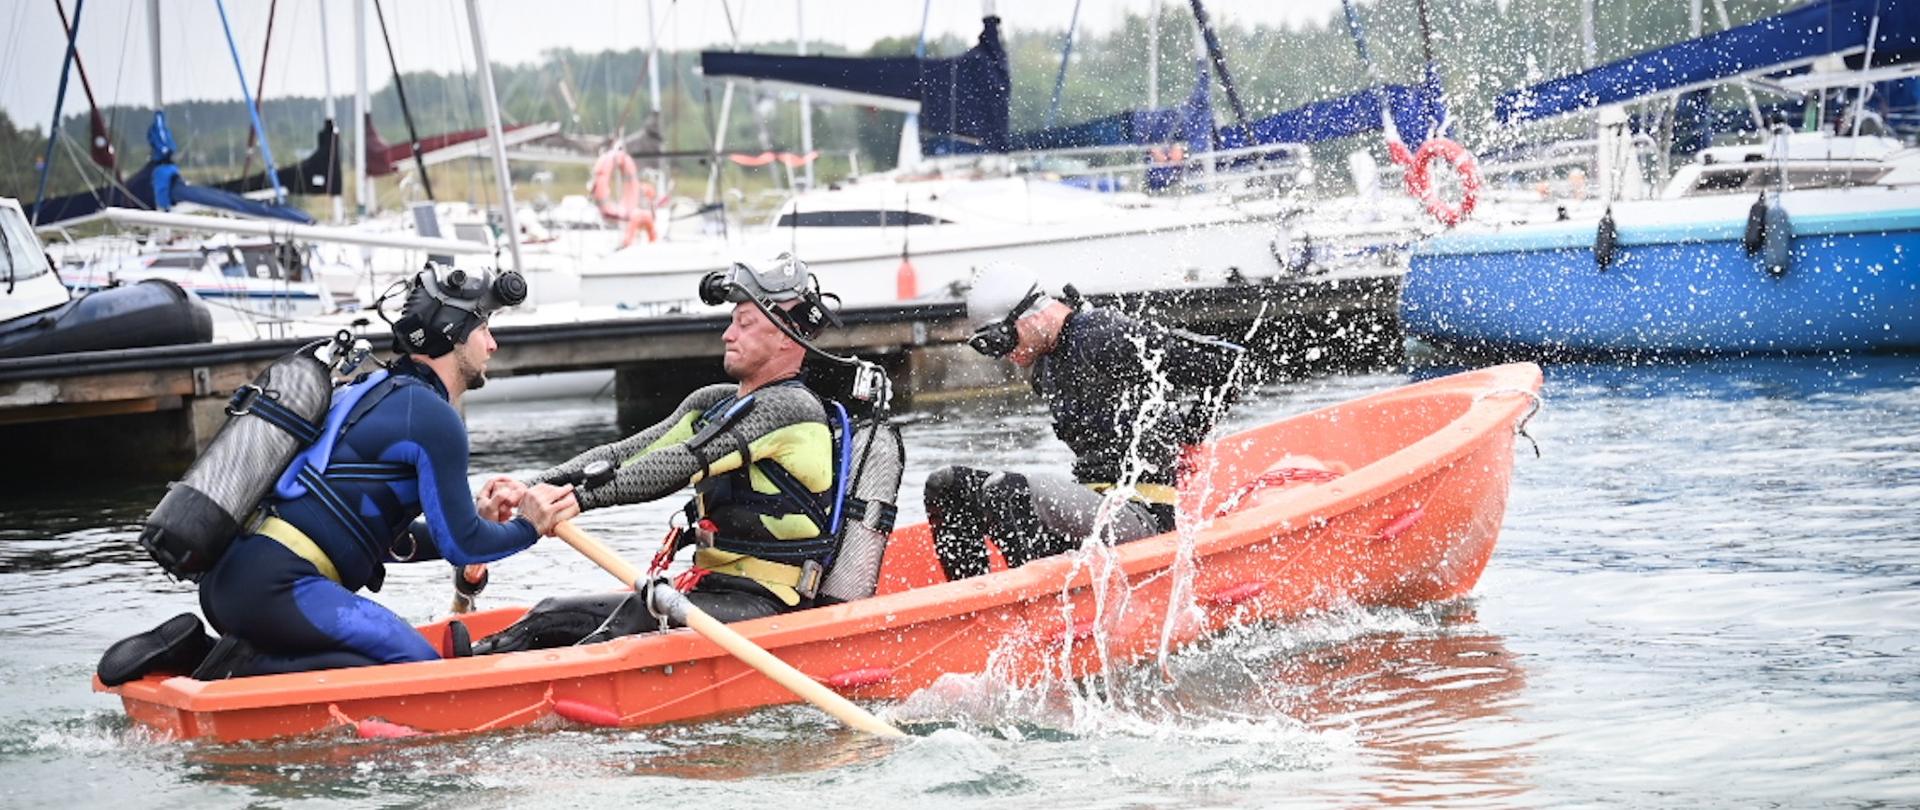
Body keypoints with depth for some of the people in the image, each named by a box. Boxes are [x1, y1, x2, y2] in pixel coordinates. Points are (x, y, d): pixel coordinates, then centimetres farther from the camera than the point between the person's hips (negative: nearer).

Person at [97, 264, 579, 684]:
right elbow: (461, 547, -2)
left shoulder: (376, 391, 26)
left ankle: (196, 650, 7)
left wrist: (476, 519, 26)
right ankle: (247, 670, -15)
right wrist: (529, 528, 16)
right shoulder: (433, 419, -4)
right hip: (277, 588, -10)